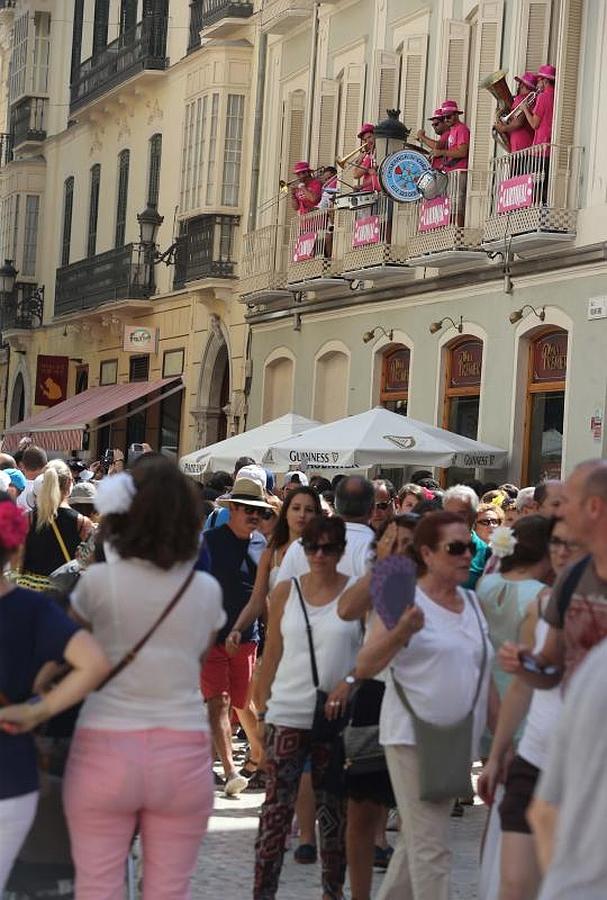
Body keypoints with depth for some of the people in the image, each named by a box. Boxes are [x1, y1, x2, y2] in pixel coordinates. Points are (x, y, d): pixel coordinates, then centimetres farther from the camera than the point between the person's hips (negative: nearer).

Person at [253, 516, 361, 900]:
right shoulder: (286, 592, 6)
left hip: (336, 715, 0)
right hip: (287, 714, 1)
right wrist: (262, 713, 7)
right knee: (277, 806, -3)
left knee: (333, 807, 9)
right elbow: (272, 655, 9)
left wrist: (349, 682, -16)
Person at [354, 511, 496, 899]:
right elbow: (364, 668, -15)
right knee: (431, 847, -6)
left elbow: (484, 675, 18)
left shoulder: (473, 603, 11)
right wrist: (402, 632, -31)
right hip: (414, 737, -7)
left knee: (418, 841, 15)